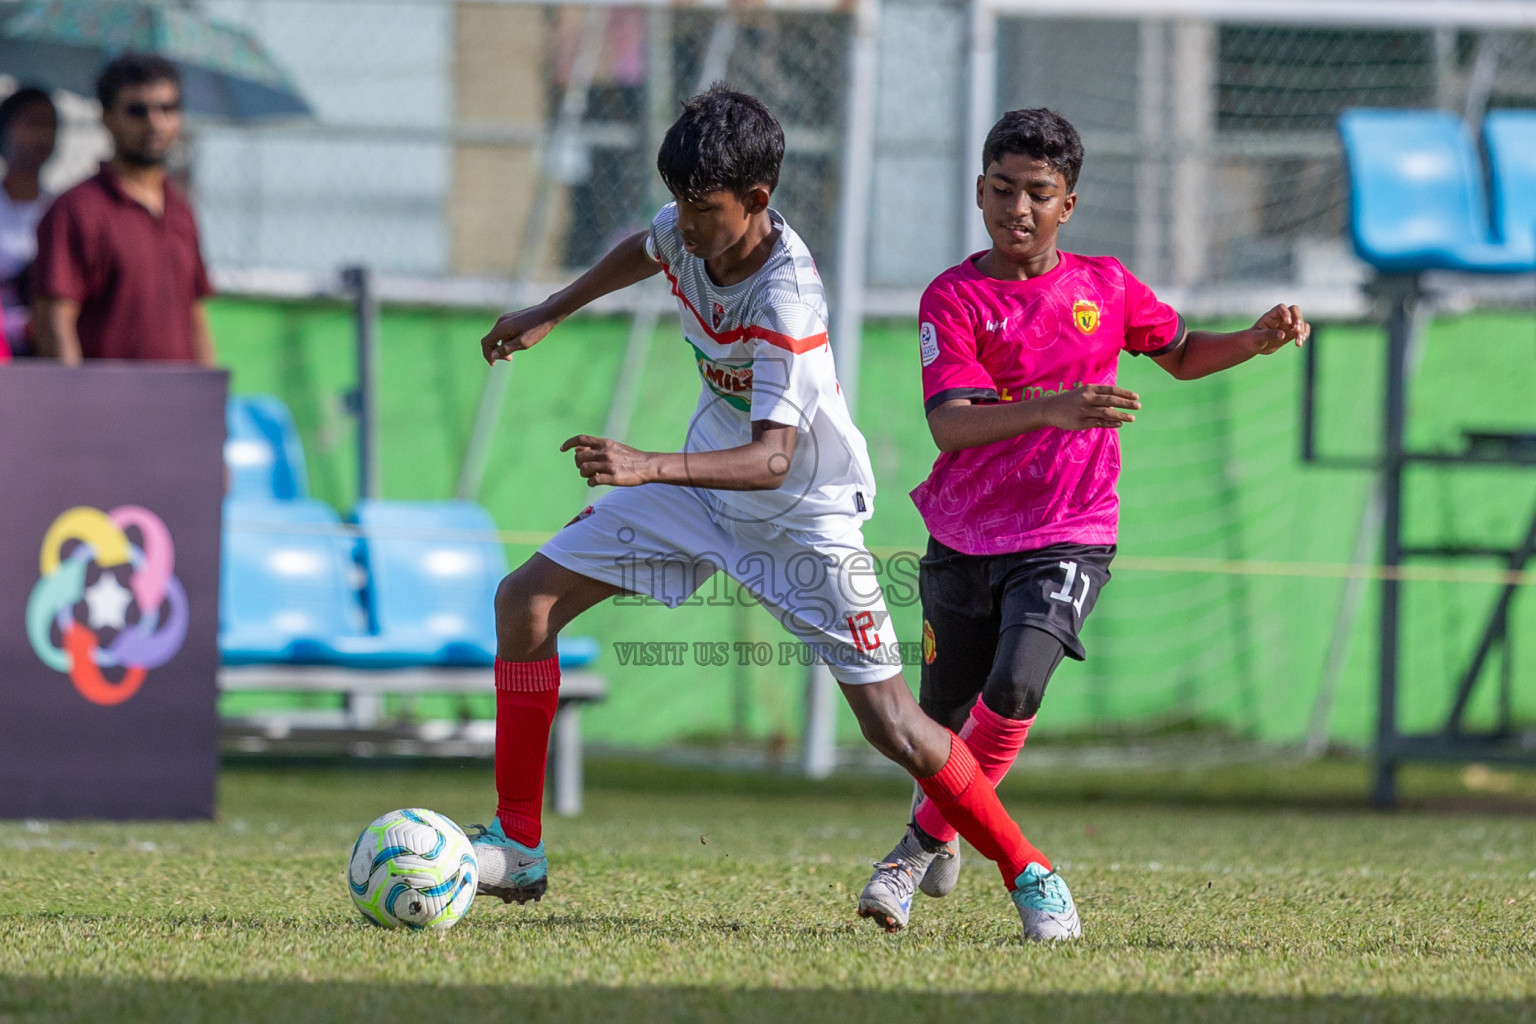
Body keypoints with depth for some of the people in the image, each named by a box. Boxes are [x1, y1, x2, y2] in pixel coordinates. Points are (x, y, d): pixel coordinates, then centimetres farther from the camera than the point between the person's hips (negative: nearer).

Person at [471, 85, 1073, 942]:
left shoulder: (788, 299, -34)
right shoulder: (687, 231, -14)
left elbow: (773, 457, -40)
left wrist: (649, 468, -52)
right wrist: (548, 315, 18)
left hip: (805, 512, -7)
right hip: (704, 481, 7)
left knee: (894, 725, -12)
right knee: (527, 600, -4)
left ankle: (1027, 872, 9)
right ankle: (518, 849, 2)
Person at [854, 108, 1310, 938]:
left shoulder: (1105, 285, 2)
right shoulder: (954, 299, -9)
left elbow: (1181, 355, 21)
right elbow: (949, 427, -23)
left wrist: (1256, 341, 1)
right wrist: (1051, 410, -38)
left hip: (1067, 539, 0)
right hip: (963, 539, 0)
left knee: (1014, 689, -23)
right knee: (944, 714, 10)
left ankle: (925, 842, -7)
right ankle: (939, 844, 39)